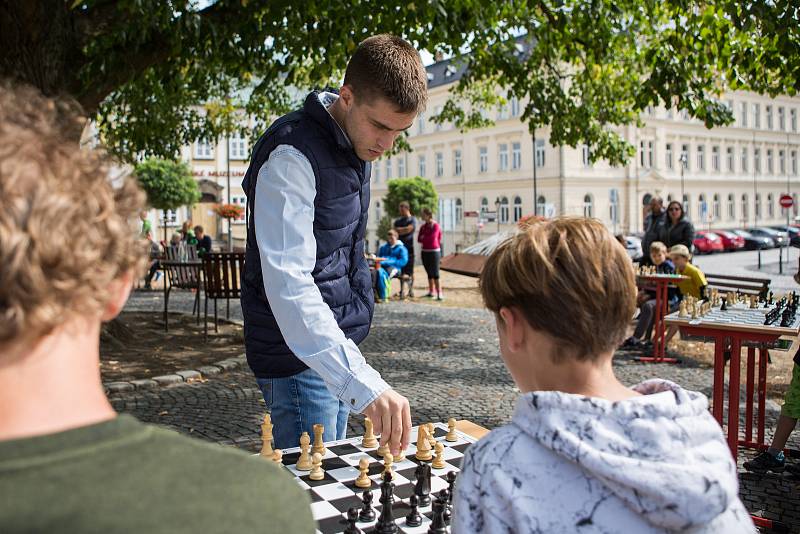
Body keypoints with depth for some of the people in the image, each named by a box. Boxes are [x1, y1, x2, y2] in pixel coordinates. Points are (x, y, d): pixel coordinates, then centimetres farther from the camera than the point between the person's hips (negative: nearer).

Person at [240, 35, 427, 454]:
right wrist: (363, 383, -43)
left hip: (336, 343, 9)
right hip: (299, 356, -8)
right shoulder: (292, 157, -23)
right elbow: (288, 284, -33)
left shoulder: (357, 144, 6)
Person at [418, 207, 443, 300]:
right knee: (429, 272, 12)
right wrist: (427, 239, -9)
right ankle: (431, 291, 19)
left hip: (434, 251, -6)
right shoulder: (423, 227, 10)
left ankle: (439, 293, -10)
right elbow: (419, 239, 5)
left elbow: (433, 237, -16)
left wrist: (423, 238, -1)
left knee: (435, 273, -10)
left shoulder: (436, 225, -8)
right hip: (425, 251, 6)